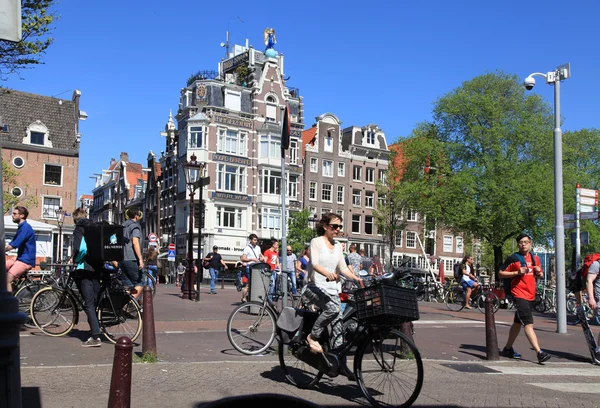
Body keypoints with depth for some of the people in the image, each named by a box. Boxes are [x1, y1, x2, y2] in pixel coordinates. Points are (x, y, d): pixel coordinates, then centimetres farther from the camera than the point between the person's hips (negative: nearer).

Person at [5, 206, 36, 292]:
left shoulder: (25, 227, -15)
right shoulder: (21, 227, 16)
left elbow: (14, 245, -21)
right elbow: (11, 243, 18)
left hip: (26, 260, -10)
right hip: (20, 258, 10)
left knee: (7, 279, -19)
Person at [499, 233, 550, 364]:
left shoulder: (535, 258, 13)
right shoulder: (513, 258, -5)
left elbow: (540, 275, 24)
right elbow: (501, 273, -6)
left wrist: (539, 272, 0)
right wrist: (517, 272, -18)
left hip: (531, 295, 7)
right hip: (519, 294, -7)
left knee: (518, 323, 15)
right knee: (528, 323, -16)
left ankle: (508, 348, 27)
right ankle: (539, 353, -22)